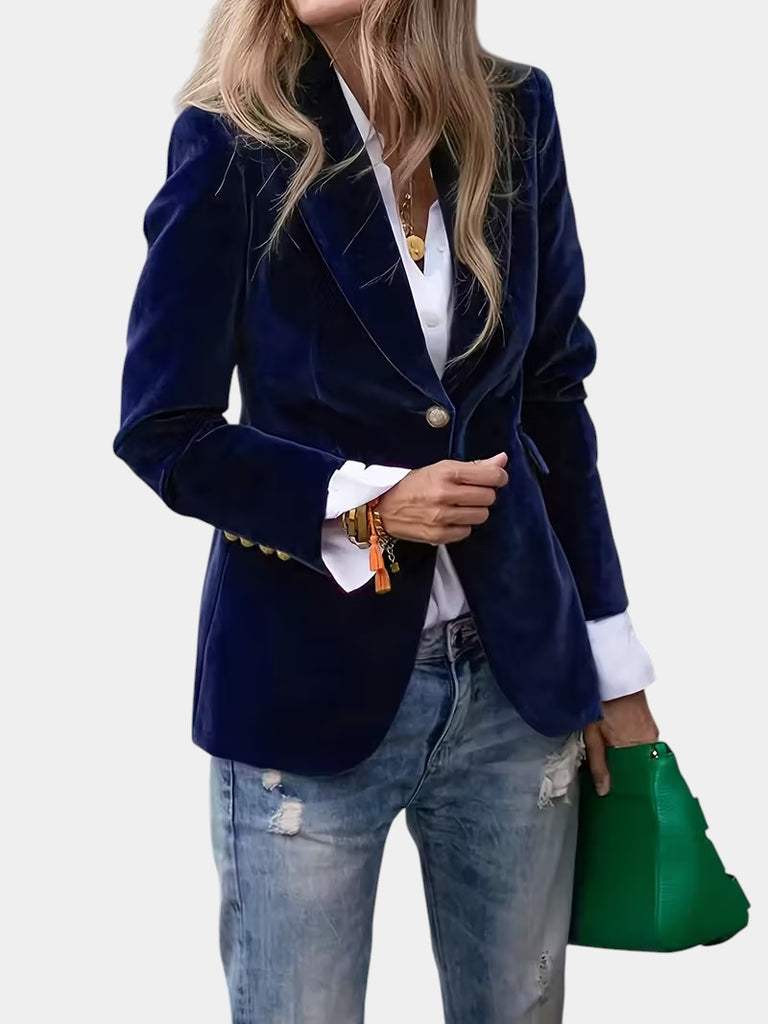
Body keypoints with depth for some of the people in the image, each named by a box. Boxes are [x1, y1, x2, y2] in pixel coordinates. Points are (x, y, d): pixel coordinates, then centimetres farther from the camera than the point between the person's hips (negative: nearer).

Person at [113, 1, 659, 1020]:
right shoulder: (232, 141, -8)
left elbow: (554, 393, 7)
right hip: (309, 686, -3)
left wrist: (612, 664, 8)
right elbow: (162, 432, -4)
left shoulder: (512, 114, 2)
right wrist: (366, 503, -17)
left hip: (519, 678, 3)